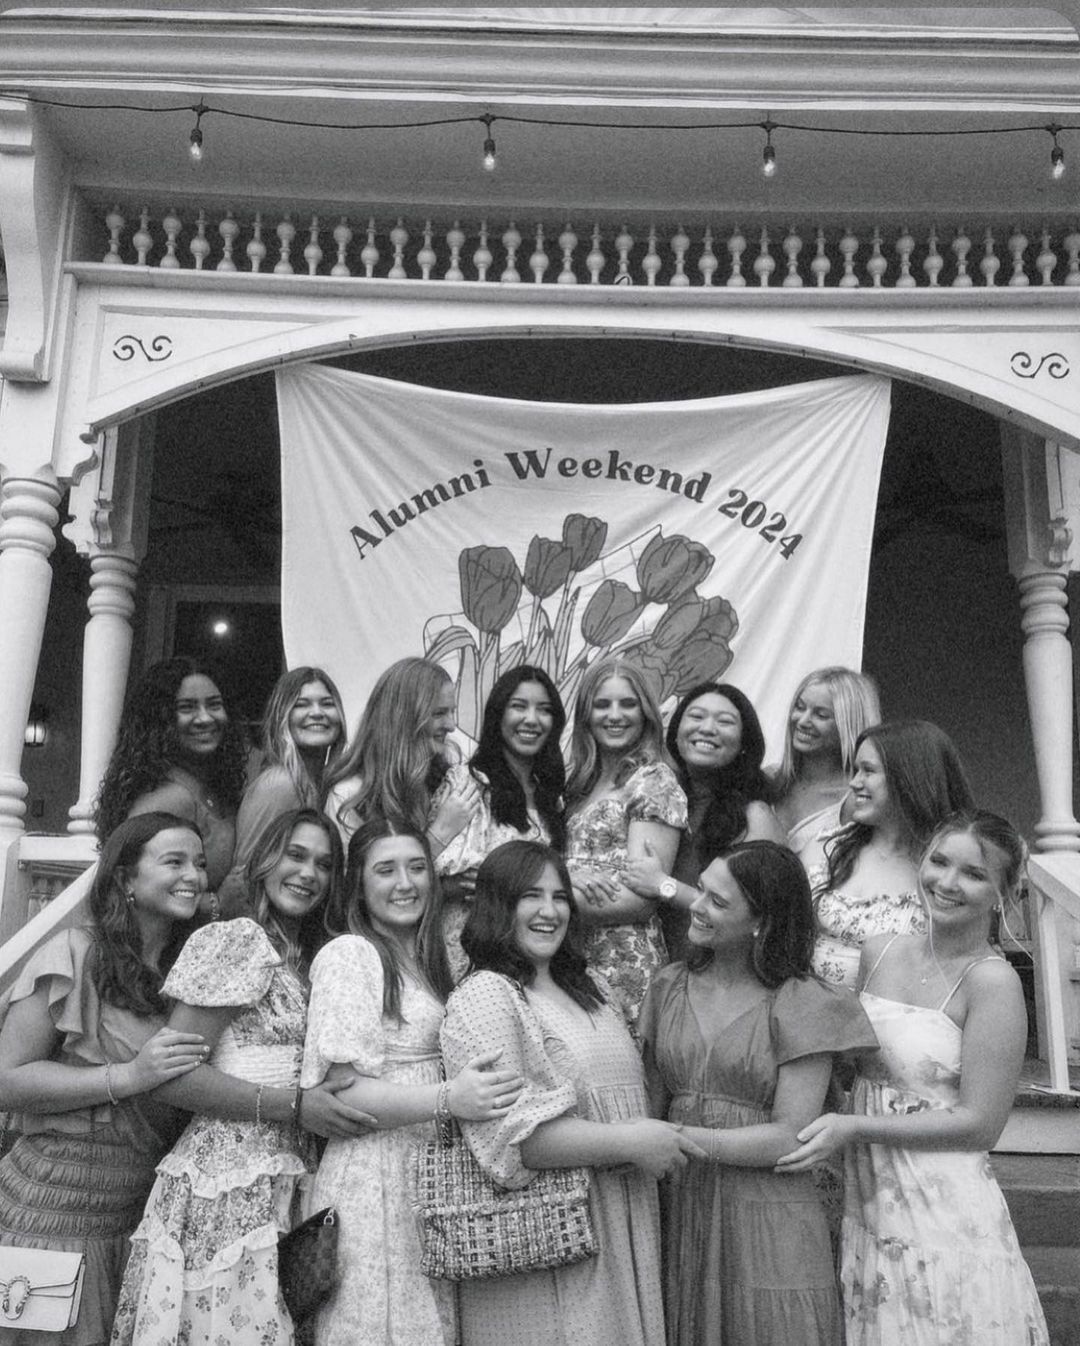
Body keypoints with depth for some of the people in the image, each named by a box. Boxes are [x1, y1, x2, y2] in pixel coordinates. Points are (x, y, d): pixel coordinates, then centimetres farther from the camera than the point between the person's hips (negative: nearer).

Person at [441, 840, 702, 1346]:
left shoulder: (586, 987, 15)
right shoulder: (483, 996, -12)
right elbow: (509, 1132, -22)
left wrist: (661, 1142, 9)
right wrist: (629, 1143, -19)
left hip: (618, 1235, 8)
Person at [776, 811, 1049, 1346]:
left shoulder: (991, 981, -14)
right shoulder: (879, 951, 4)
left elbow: (979, 1125, -15)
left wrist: (853, 1127, -18)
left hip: (944, 1211, -5)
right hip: (864, 1200, 5)